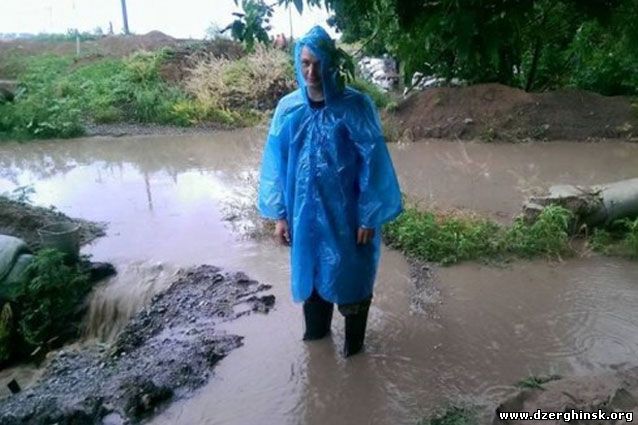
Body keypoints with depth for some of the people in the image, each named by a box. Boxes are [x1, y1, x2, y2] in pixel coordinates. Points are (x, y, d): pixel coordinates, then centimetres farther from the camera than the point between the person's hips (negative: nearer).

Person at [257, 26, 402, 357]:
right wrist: (279, 213, 0)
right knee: (310, 271, 20)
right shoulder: (288, 108, -4)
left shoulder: (355, 106, -14)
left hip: (346, 213, -3)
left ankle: (354, 339, 38)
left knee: (351, 275, 13)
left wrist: (369, 217, -12)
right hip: (305, 212, 4)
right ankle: (316, 328, 47)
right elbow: (276, 162, 1)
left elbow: (373, 162, -12)